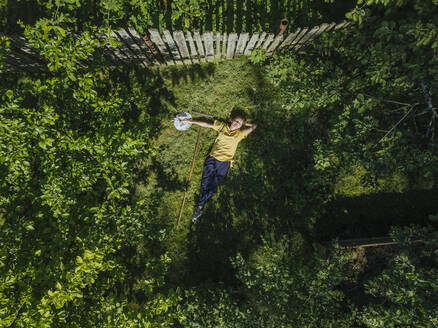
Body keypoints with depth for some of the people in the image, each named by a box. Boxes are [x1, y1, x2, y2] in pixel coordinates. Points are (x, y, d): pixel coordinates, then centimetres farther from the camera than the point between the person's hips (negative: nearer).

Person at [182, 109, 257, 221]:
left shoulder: (239, 134, 12)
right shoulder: (222, 126, 14)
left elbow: (254, 126, 21)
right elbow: (207, 124, 16)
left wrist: (243, 123, 20)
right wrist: (191, 121, 16)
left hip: (224, 162, -1)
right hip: (212, 158, 1)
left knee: (212, 186, -9)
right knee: (206, 182, -10)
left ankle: (199, 207, -4)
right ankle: (200, 207, -6)